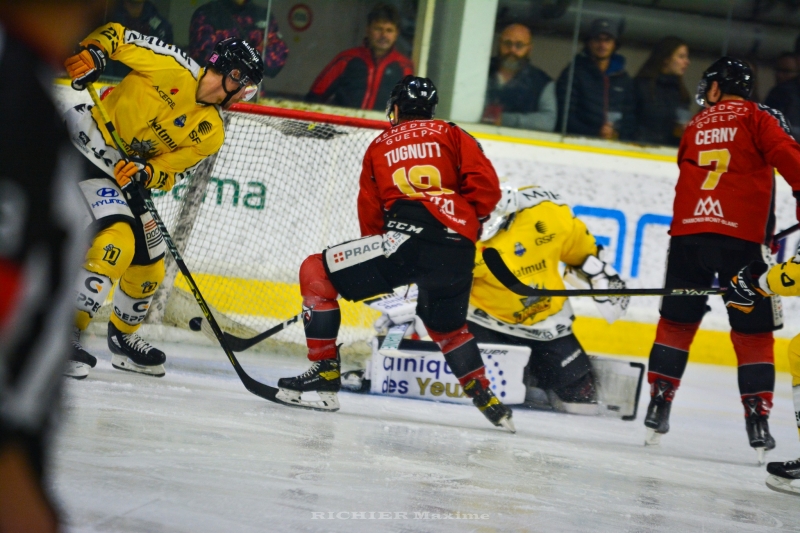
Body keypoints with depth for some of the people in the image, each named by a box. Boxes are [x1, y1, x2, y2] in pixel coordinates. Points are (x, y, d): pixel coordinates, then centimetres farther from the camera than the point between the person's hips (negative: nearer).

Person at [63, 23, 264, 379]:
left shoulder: (210, 133, 5)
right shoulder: (176, 68, -11)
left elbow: (169, 173, -3)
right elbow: (117, 35, -9)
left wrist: (143, 173, -24)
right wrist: (93, 53, -28)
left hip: (126, 174, 8)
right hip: (86, 143, -8)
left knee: (149, 265, 12)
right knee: (118, 239, -26)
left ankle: (122, 337, 38)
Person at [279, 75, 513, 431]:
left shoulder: (379, 146, 20)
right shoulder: (453, 135, 21)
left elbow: (369, 215, 20)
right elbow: (486, 186, 7)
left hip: (408, 239, -4)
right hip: (458, 253, 4)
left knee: (316, 273, 7)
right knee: (445, 325, 32)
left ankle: (325, 376, -1)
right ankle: (488, 401, 29)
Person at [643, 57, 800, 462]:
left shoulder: (695, 127, 18)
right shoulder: (757, 118, 4)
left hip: (688, 232, 3)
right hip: (741, 237, -3)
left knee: (676, 321, 14)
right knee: (753, 332, 3)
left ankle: (657, 409, 11)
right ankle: (758, 424, -2)